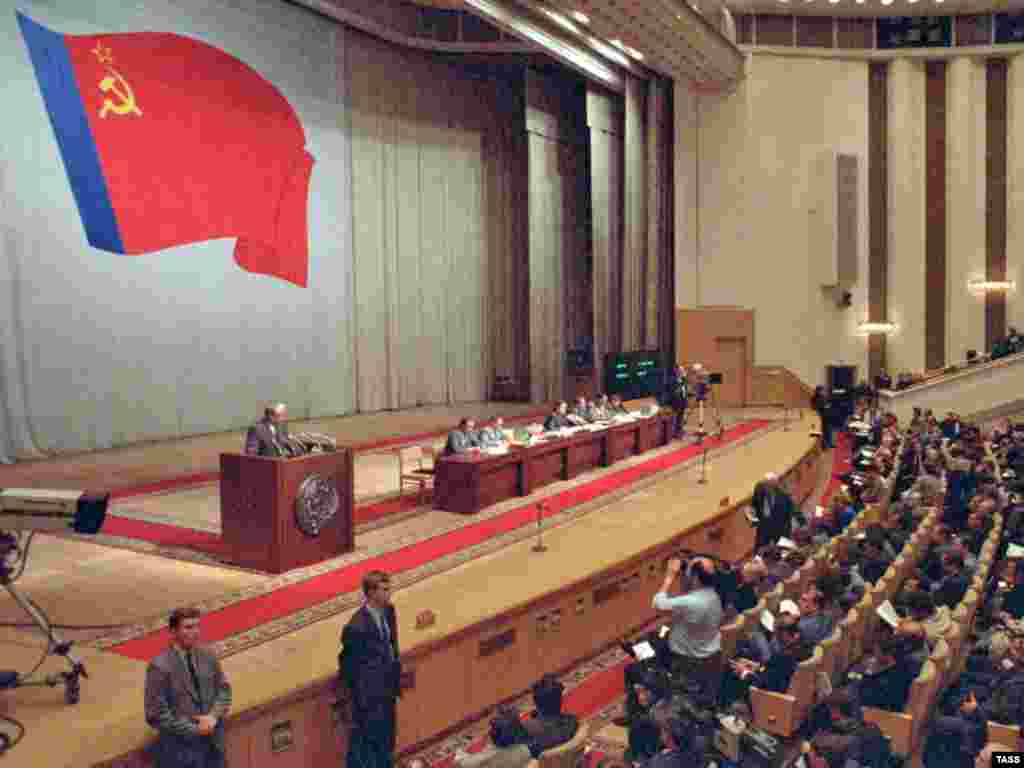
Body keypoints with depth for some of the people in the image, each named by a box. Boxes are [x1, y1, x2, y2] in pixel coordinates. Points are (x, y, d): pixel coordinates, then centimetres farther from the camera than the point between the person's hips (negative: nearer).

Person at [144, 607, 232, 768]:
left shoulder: (207, 657, 0)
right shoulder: (160, 667, -17)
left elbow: (224, 690, 8)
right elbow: (156, 715, -16)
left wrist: (214, 716, -11)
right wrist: (194, 729, -16)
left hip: (212, 742, 5)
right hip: (179, 746, -5)